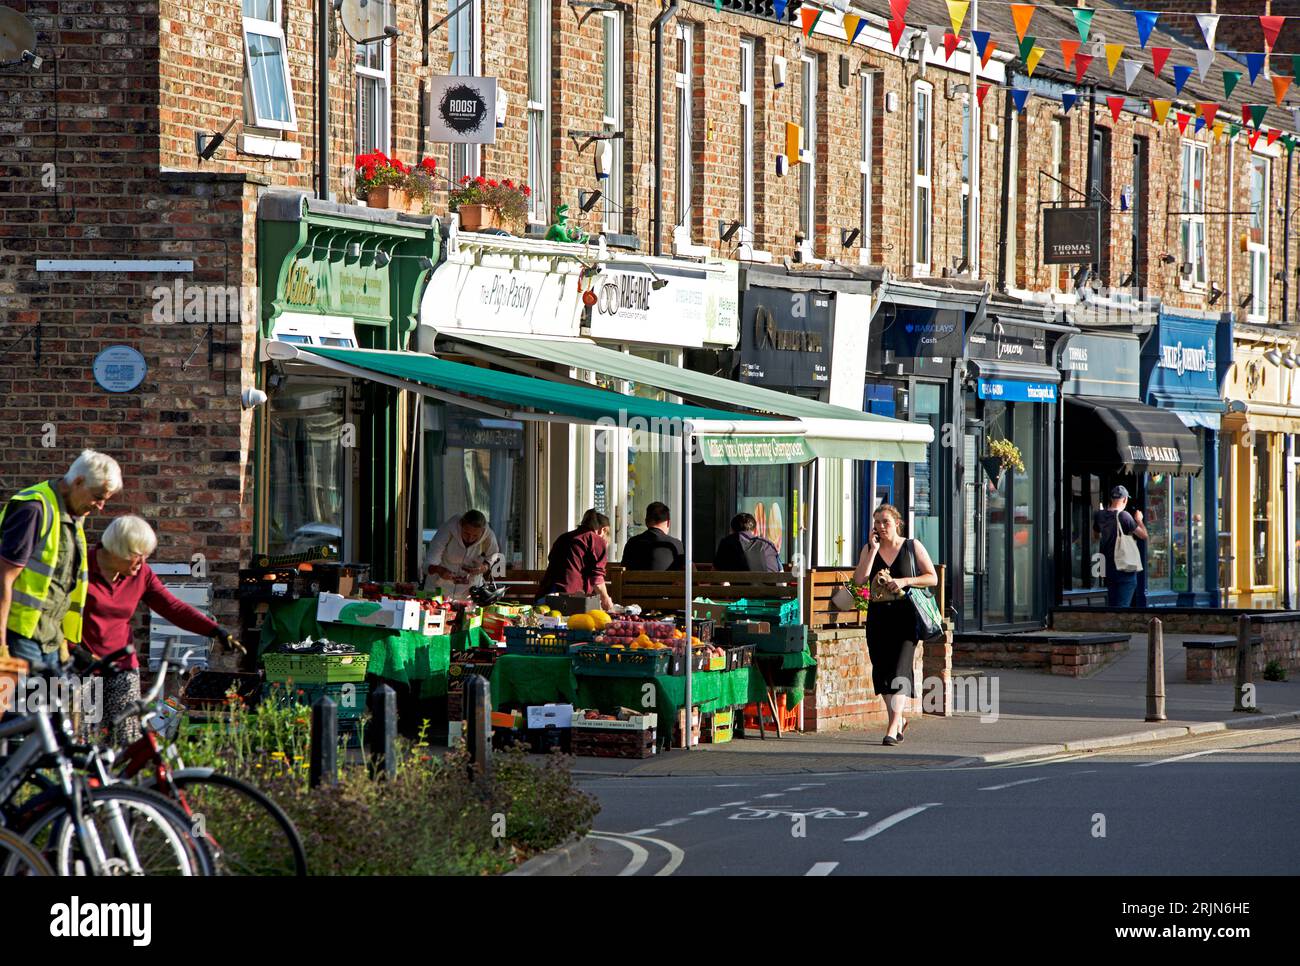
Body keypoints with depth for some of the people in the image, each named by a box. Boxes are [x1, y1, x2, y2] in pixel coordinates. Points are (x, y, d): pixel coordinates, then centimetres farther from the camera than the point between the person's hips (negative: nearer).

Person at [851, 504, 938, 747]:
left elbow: (932, 578, 0)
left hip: (906, 616, -4)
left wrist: (904, 581, -14)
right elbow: (859, 579, -5)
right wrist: (874, 550, -8)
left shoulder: (912, 547, 3)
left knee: (899, 669, -14)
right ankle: (899, 719, 27)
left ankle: (893, 728, -19)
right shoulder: (869, 549, 10)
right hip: (878, 615, 4)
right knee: (881, 671, 6)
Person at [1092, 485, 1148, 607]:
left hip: (1108, 567, 7)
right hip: (1125, 568, -7)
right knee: (1122, 606, -7)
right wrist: (1139, 520, 6)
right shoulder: (1124, 516, -16)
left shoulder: (1100, 516, 3)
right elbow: (1144, 535, -10)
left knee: (1112, 605, 16)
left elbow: (1095, 534, 22)